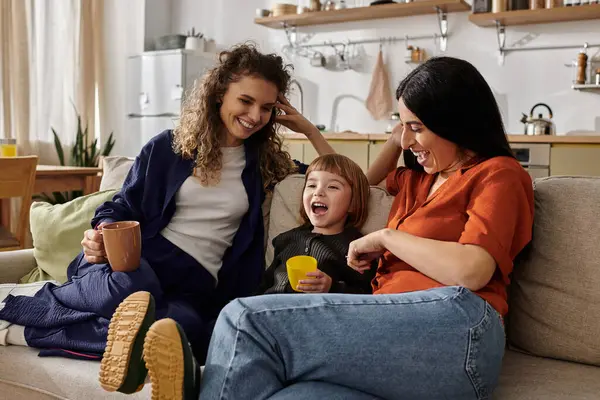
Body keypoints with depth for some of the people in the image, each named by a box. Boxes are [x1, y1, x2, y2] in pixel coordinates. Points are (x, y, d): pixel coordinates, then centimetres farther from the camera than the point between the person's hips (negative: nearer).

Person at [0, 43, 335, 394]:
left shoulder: (265, 163, 16)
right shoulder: (169, 147, 10)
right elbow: (123, 207, 12)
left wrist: (308, 128, 11)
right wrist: (102, 233, -10)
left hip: (194, 286, 1)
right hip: (136, 259, -1)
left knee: (186, 326, -39)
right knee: (130, 291, -42)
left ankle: (28, 328, -26)